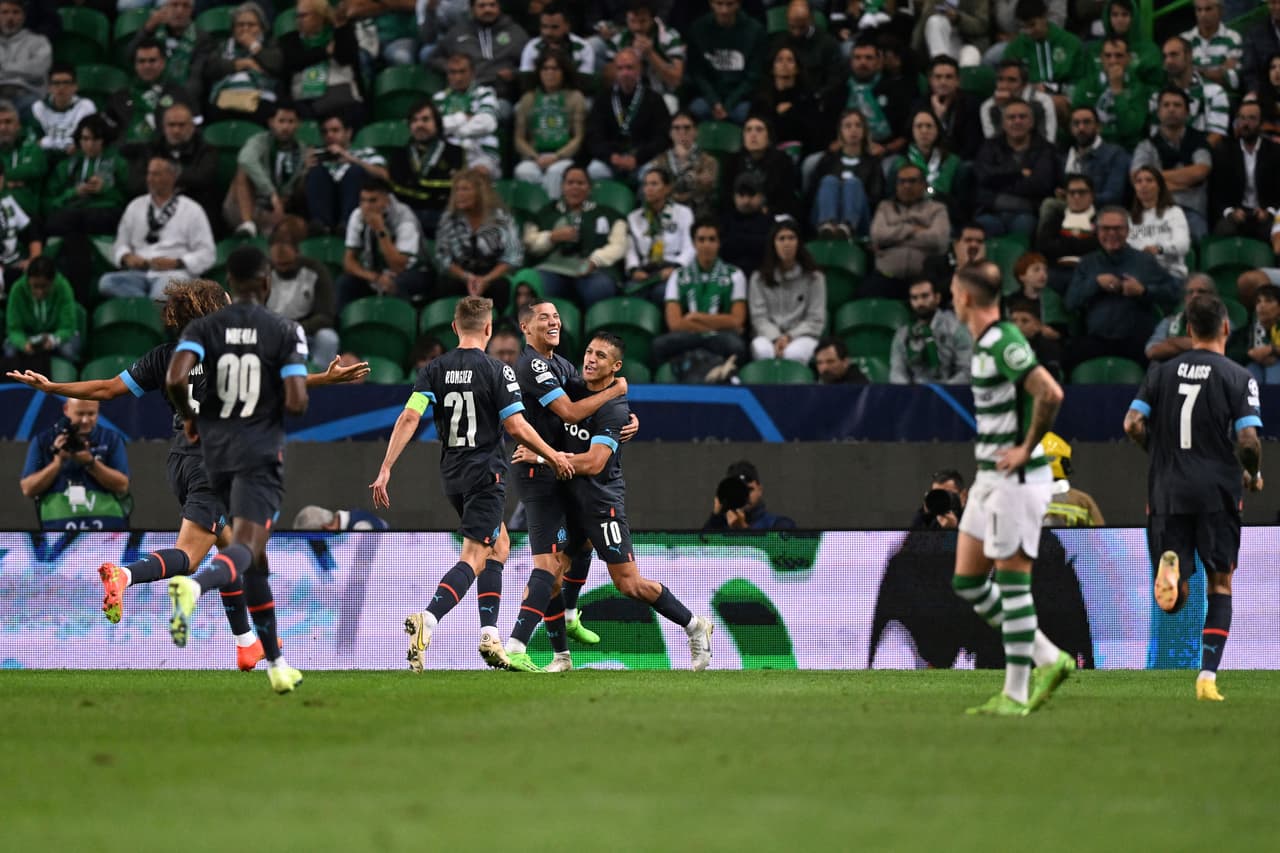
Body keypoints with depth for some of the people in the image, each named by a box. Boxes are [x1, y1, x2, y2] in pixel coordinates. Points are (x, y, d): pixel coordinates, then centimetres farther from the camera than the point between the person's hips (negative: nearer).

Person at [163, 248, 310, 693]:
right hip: (261, 453, -4)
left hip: (217, 452, 4)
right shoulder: (285, 331, -4)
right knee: (246, 547, -17)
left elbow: (176, 378, -14)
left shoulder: (204, 327, 2)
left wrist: (189, 418, 5)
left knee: (255, 561, 15)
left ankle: (276, 664, 18)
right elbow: (296, 402, -12)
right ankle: (194, 584, -51)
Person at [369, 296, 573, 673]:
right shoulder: (497, 371, -10)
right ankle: (428, 619, -35)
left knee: (499, 543, 25)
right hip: (486, 472, -6)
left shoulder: (435, 370, 2)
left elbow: (409, 418, -9)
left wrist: (385, 469, -10)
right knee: (473, 560, -10)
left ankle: (489, 633, 18)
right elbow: (517, 427, -13)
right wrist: (554, 456, 2)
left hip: (451, 474, 6)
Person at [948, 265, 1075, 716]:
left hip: (1016, 478, -10)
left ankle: (1016, 695, -2)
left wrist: (1026, 448, -19)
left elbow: (1051, 394, -28)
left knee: (1011, 584, -6)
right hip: (989, 478, 10)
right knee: (967, 582, 10)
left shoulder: (1003, 343, -17)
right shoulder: (985, 344, 14)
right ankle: (1048, 660, 16)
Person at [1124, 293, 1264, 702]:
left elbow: (1133, 423, -2)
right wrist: (1253, 476, 9)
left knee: (1174, 601, 6)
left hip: (1166, 492, 2)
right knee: (1220, 584, 10)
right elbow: (1249, 440, -11)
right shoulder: (1238, 377, -3)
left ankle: (1169, 565, -30)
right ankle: (1208, 676, 0)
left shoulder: (1162, 372, 6)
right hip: (1217, 491, -2)